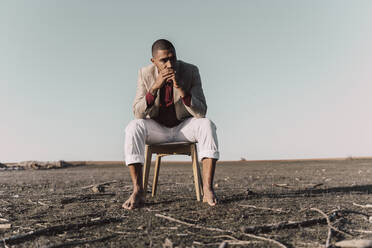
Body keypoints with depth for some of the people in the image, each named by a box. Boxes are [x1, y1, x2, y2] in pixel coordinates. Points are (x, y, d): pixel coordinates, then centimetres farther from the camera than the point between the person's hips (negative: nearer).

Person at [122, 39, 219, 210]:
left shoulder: (191, 71, -15)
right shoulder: (145, 74, -12)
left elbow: (201, 113, -21)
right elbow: (138, 113, -19)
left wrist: (181, 89, -35)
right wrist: (155, 87, -33)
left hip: (184, 127, 0)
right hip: (156, 129, 1)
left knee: (207, 125, -30)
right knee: (133, 127, -29)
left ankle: (208, 190, -32)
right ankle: (138, 192, -26)